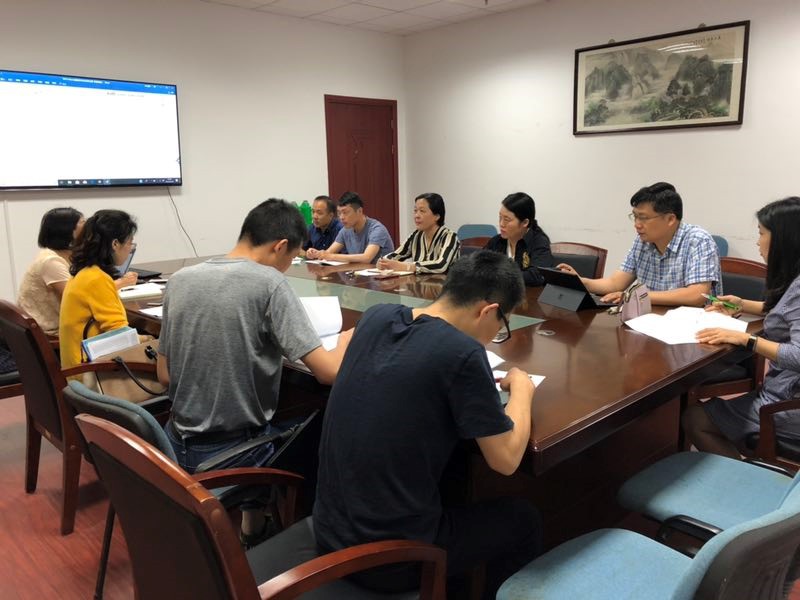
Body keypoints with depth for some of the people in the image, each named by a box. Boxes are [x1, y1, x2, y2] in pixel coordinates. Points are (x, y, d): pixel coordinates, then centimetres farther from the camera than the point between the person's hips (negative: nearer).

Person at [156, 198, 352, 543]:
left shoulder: (180, 280, 0)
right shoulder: (269, 283, -17)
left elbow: (164, 376, 7)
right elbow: (329, 372, -21)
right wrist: (347, 338, 1)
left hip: (178, 446, 6)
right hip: (237, 452, -6)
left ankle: (254, 531, 40)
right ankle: (254, 533, 35)